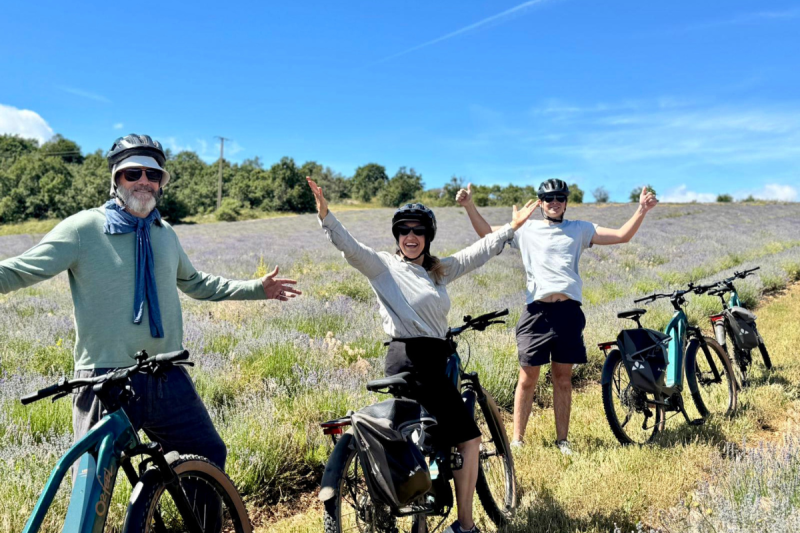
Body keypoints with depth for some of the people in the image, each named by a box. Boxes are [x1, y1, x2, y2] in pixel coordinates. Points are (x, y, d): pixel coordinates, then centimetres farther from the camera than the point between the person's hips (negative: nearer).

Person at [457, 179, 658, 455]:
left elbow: (622, 235, 10)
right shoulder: (526, 229, 13)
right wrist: (470, 206, 3)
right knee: (528, 378, 2)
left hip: (569, 311, 1)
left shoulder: (579, 229, 15)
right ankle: (517, 439, 11)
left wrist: (642, 210, -3)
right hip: (537, 311, -1)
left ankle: (562, 440, 19)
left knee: (563, 378, 8)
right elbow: (488, 234, 14)